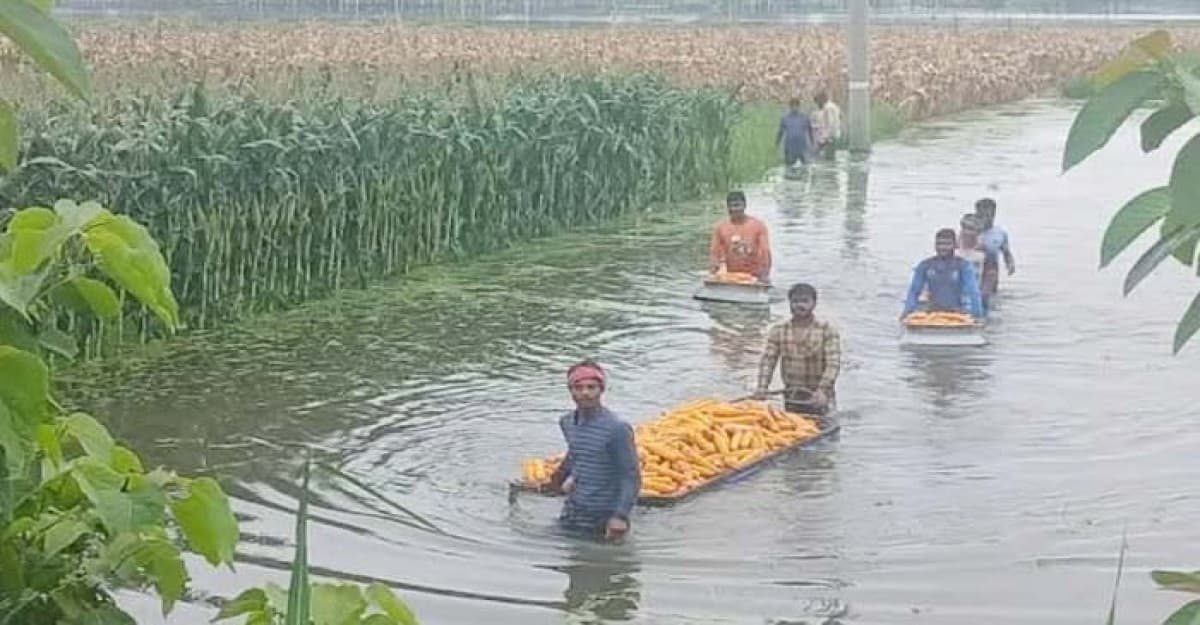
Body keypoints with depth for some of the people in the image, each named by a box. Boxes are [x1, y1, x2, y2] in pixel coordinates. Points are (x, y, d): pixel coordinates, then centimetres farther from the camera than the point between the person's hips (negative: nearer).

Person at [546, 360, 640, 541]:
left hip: (604, 516, -6)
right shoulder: (567, 422, 2)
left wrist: (621, 516, -25)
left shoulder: (617, 429, -18)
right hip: (573, 511, 6)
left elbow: (632, 477, -18)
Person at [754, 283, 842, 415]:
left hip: (819, 401, -3)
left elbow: (833, 364, -14)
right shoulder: (778, 331, 5)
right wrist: (762, 387, -14)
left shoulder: (827, 331, -5)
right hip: (791, 400, 3)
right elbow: (768, 360, 1)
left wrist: (822, 390, -28)